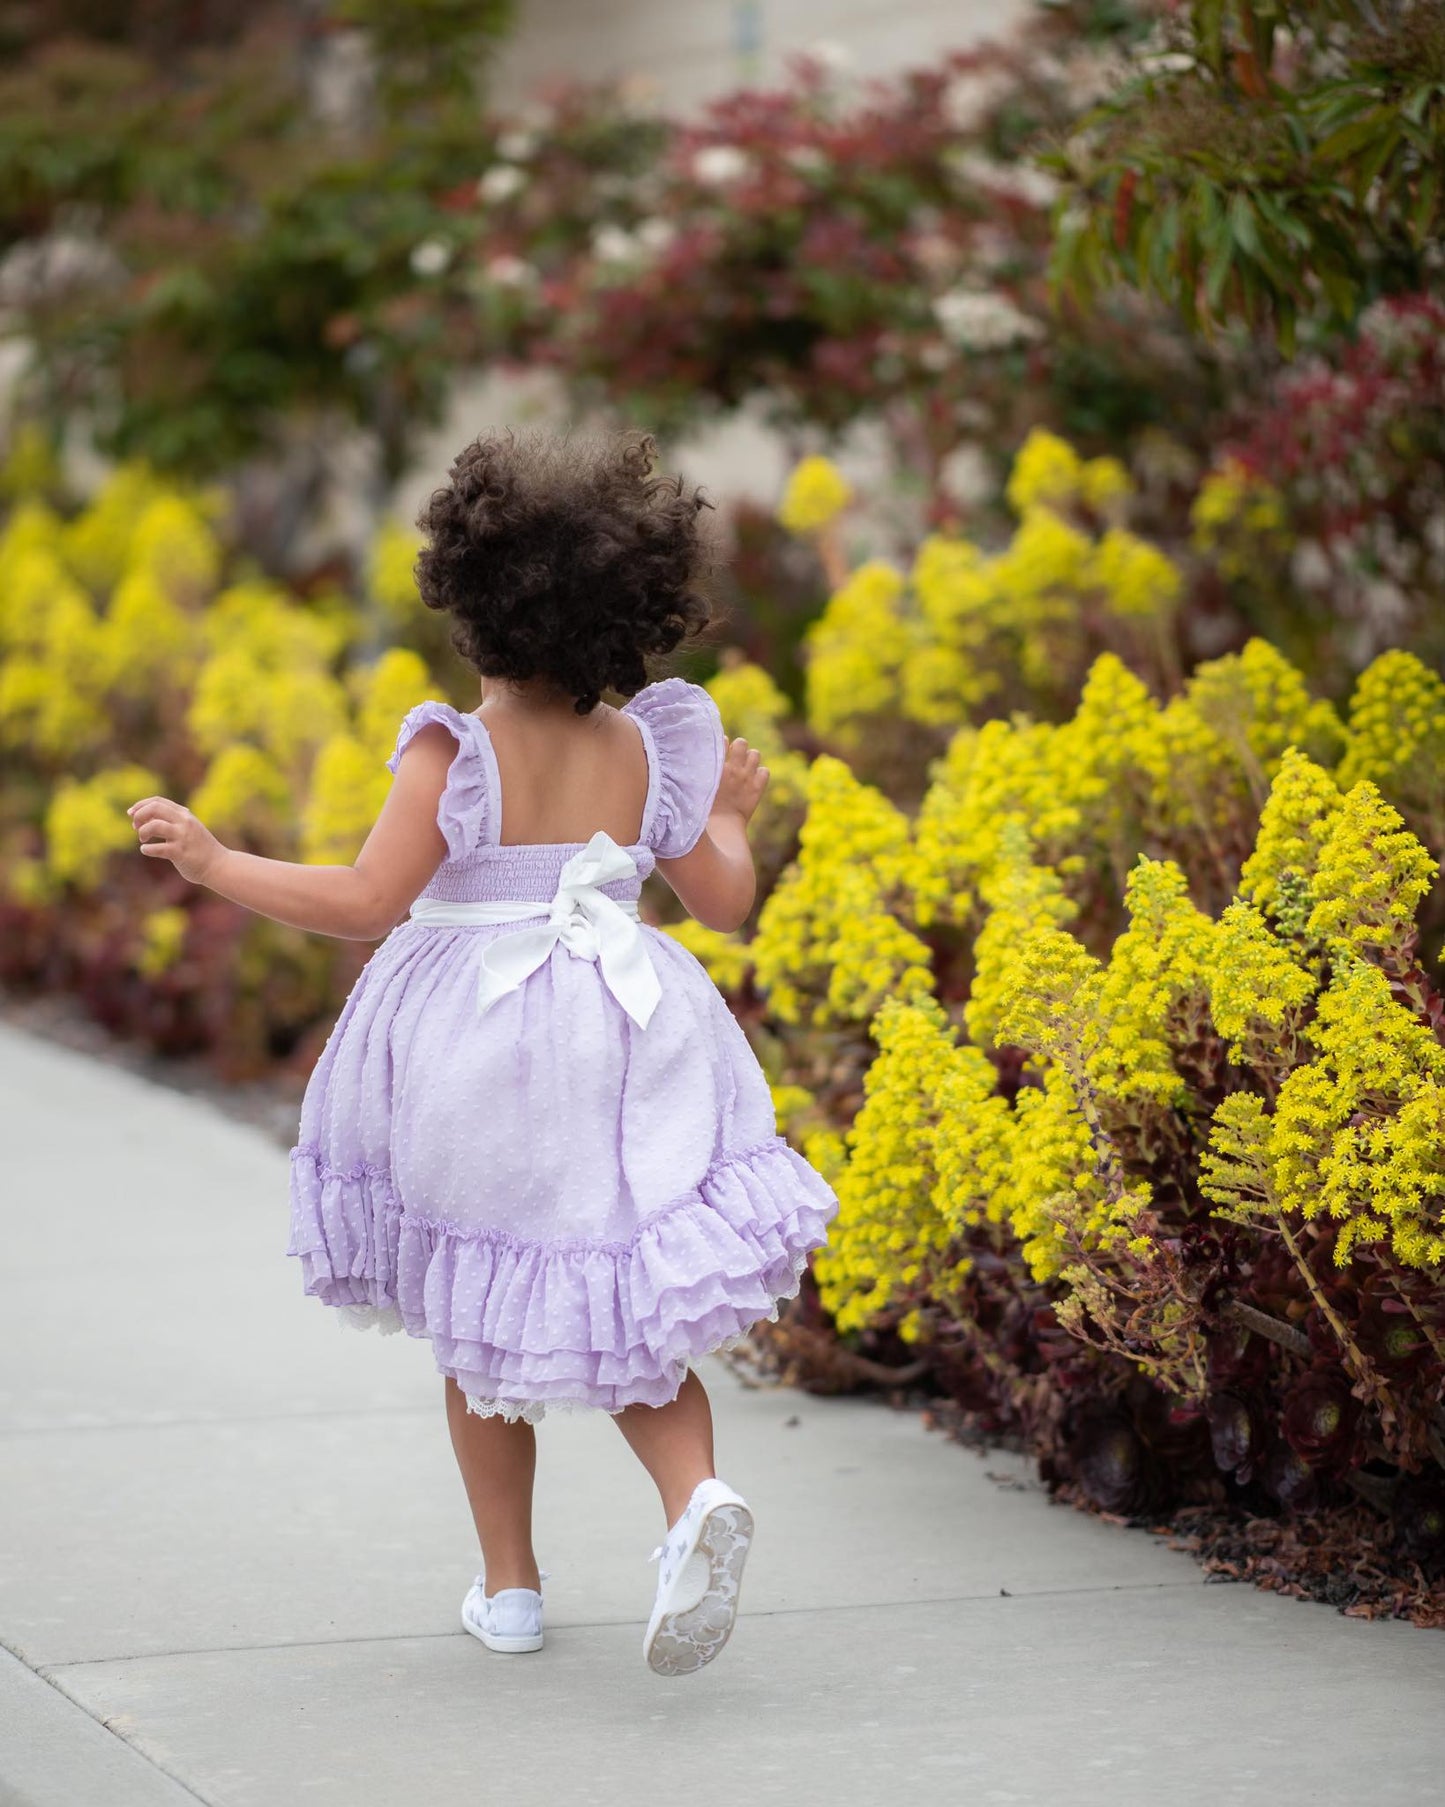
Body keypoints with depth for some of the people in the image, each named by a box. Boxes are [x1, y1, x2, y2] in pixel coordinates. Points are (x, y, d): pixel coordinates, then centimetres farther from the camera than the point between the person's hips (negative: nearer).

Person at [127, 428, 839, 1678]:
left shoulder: (455, 757, -14)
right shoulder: (648, 755, -1)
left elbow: (367, 901, -20)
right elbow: (726, 904, 7)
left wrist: (217, 862, -11)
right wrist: (730, 817, 28)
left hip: (475, 1054, -3)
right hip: (623, 1052, 3)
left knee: (482, 1327, 15)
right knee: (625, 1321, 10)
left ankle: (510, 1585, 22)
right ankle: (698, 1500, -18)